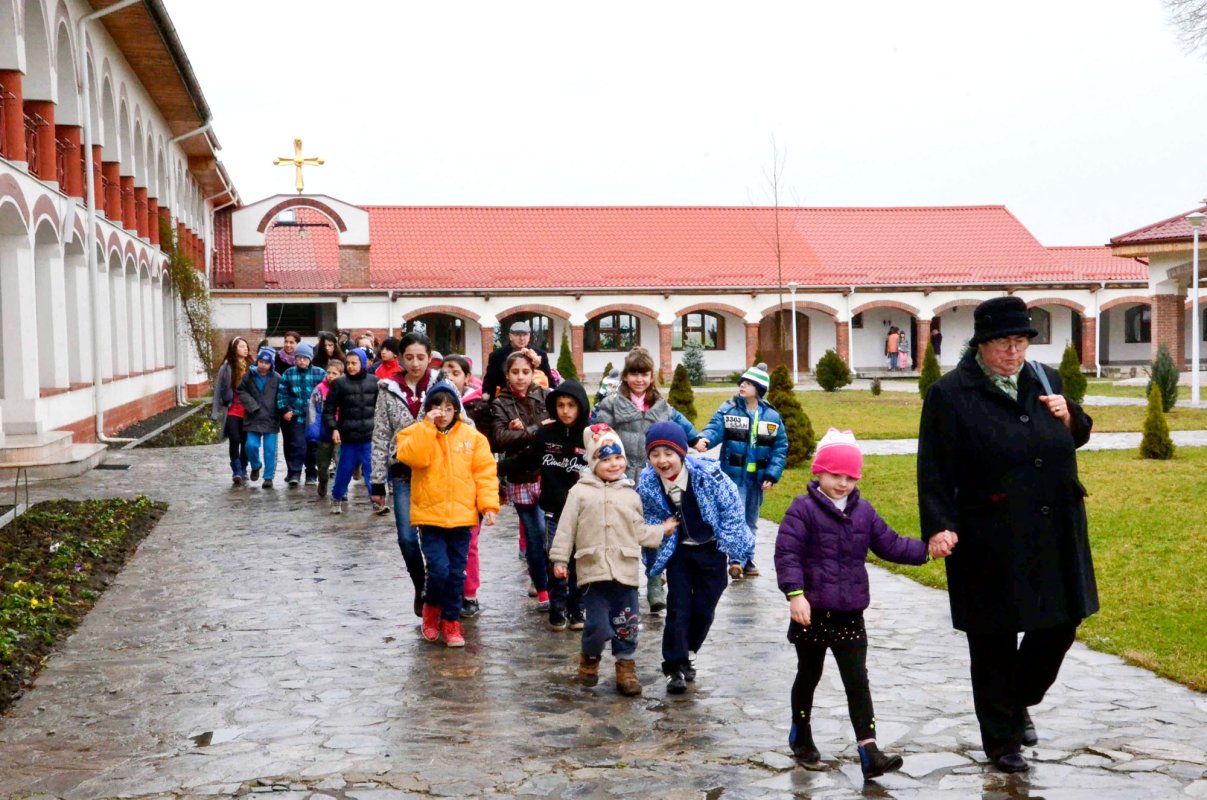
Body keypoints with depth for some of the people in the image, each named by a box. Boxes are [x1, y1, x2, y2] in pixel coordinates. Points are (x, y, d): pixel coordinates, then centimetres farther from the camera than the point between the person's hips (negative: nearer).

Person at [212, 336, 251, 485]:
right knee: (234, 441, -12)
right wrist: (215, 412, -2)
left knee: (245, 442, 8)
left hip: (248, 411, 2)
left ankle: (243, 471, 21)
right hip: (232, 410, -2)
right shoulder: (226, 367, -3)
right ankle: (237, 471, -9)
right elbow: (218, 390, 0)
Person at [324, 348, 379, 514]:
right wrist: (333, 428, -9)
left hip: (369, 436, 0)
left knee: (371, 469, 2)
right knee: (345, 469, 9)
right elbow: (328, 409, 2)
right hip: (348, 436, 0)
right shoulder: (339, 384, -2)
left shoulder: (374, 383, 2)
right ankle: (337, 498, 27)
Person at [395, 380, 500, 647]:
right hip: (429, 515, -2)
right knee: (439, 569, -12)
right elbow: (413, 457, -19)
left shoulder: (472, 436, 4)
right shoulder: (415, 433, 1)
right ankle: (432, 608, 17)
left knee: (456, 573, 8)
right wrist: (428, 426, -19)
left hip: (461, 516, 2)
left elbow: (485, 472, 1)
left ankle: (451, 620, 23)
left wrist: (488, 504, -8)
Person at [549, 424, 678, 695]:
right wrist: (559, 559, 0)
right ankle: (589, 659, 24)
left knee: (626, 625, 6)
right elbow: (566, 528, 2)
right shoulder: (580, 492, 2)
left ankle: (626, 668, 20)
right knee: (598, 625, -4)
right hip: (594, 569, -3)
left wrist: (662, 531, 9)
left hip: (625, 569, 3)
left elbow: (638, 531, 16)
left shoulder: (630, 495, 12)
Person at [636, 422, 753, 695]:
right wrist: (655, 560, 7)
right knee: (678, 607, -6)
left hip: (711, 549, -1)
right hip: (678, 551, 1)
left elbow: (731, 510, -13)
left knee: (704, 609, 6)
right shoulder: (647, 483, -15)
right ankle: (676, 667, 1)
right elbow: (651, 523, 4)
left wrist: (732, 551, -9)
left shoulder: (708, 474, -26)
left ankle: (685, 655, 28)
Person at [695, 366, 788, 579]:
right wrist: (704, 439, -40)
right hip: (734, 475, -3)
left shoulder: (772, 416, 1)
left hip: (757, 477, 3)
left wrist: (772, 475, -8)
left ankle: (748, 560, 27)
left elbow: (781, 447, 2)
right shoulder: (728, 409, -3)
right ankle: (737, 559, -19)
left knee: (751, 520, 15)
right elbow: (715, 428, -17)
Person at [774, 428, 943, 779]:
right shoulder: (803, 509, -12)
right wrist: (795, 593, -27)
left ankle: (869, 751, -4)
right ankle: (800, 734, 35)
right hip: (813, 612, -4)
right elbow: (787, 553, -18)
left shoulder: (863, 511, 7)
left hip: (849, 614, 4)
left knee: (857, 681, 0)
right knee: (809, 675, 14)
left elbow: (890, 545, 11)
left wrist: (925, 549, -1)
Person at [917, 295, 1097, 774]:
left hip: (1054, 536, 6)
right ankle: (1001, 738, 23)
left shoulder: (1046, 381, 9)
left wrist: (1070, 417, 0)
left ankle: (1019, 703, 39)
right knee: (995, 643, 6)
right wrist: (939, 526, -19)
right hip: (990, 542, -5)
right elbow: (934, 469, -11)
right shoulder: (950, 394, -9)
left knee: (1060, 625, 13)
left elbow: (1076, 438, 22)